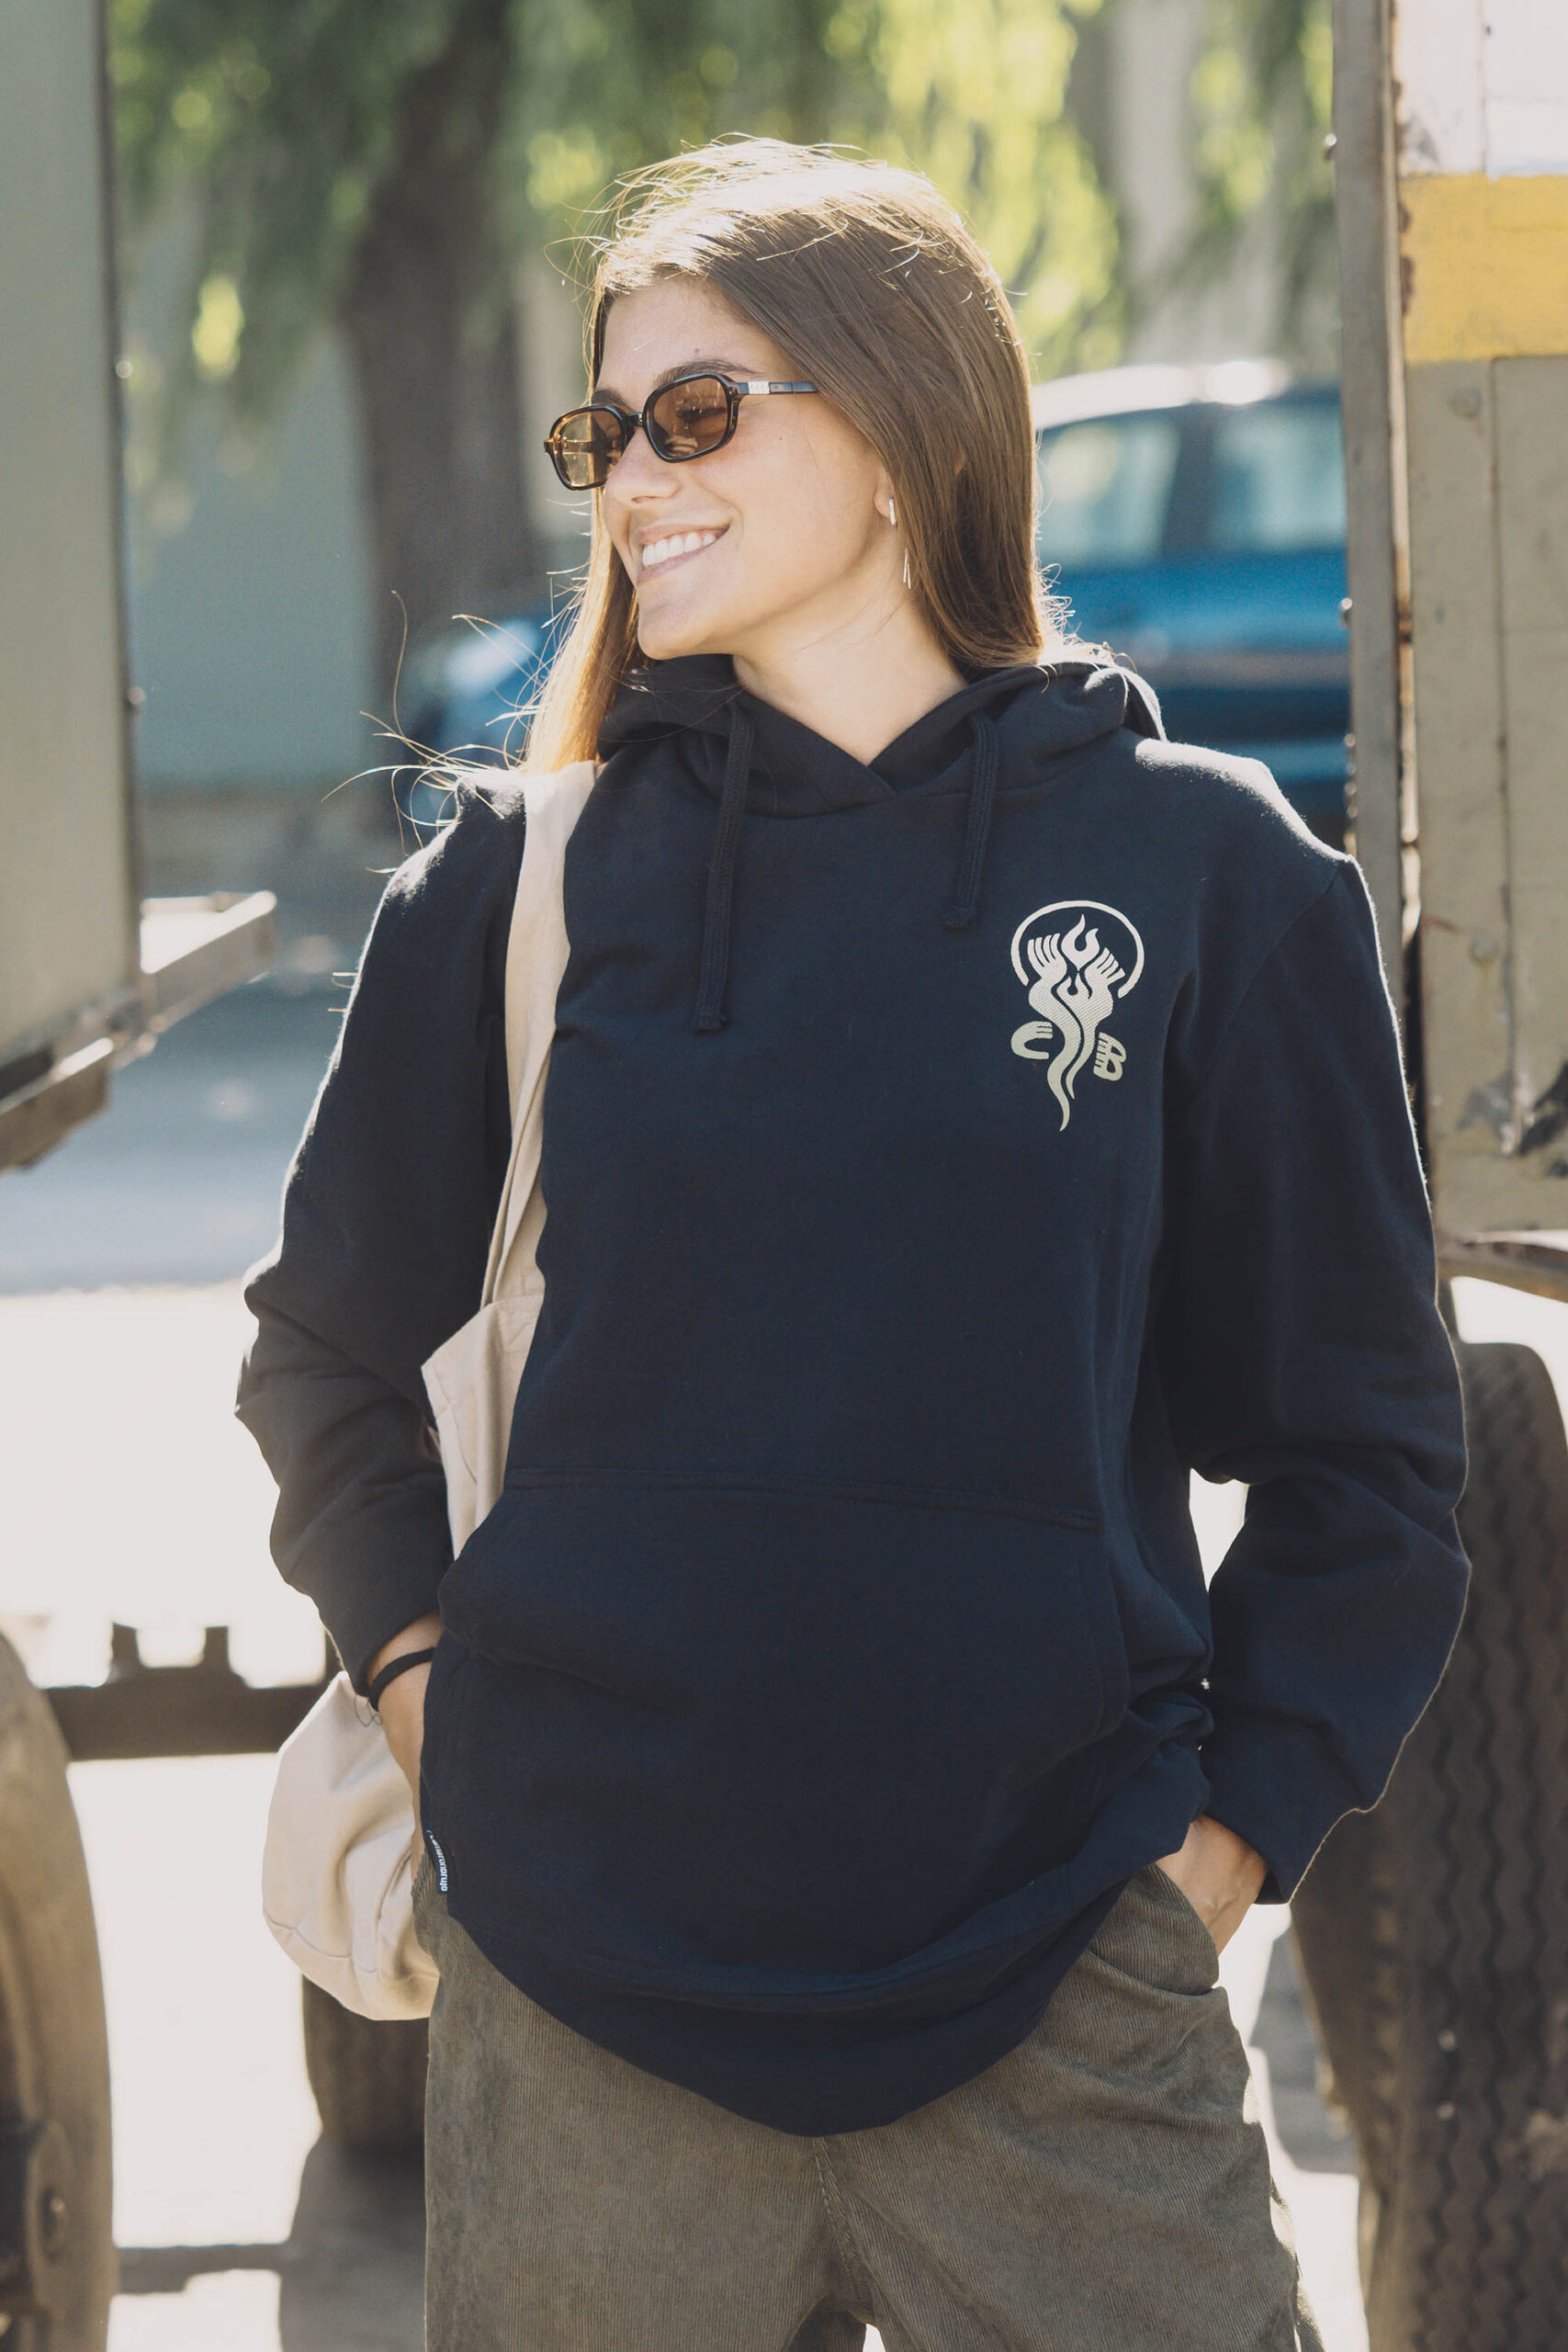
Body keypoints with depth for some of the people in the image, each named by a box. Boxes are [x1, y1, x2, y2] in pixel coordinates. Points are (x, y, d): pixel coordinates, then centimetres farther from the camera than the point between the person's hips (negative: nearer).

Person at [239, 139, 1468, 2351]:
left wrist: (1225, 1839, -1)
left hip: (1061, 2003, -1)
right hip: (583, 2002, 1)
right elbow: (330, 1341, 18)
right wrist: (422, 1685, 6)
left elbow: (1361, 1449, 6)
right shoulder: (519, 882, 5)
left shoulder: (1206, 871, 1)